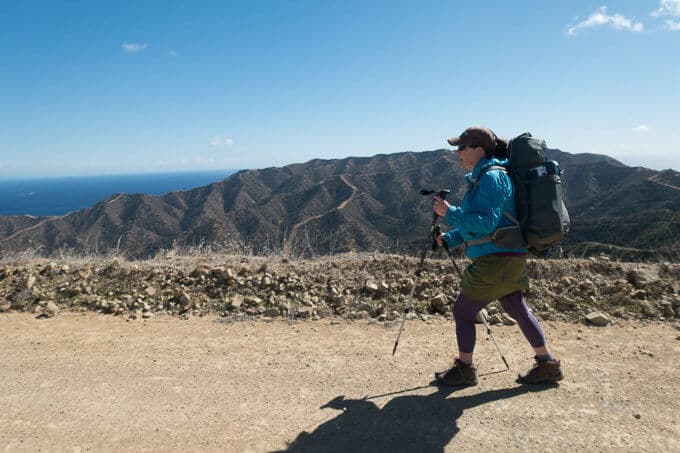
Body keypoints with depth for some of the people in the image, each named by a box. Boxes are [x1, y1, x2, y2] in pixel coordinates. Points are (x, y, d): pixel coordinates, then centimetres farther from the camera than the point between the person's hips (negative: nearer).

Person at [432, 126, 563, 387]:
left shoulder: (492, 177, -16)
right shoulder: (481, 177, 14)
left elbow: (486, 223, -24)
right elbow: (476, 221, 20)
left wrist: (450, 213, -24)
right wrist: (450, 239, 13)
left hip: (497, 260, -10)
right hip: (508, 259, 10)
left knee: (462, 311, 1)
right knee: (518, 310, 17)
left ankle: (464, 370, 16)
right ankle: (548, 365, 28)